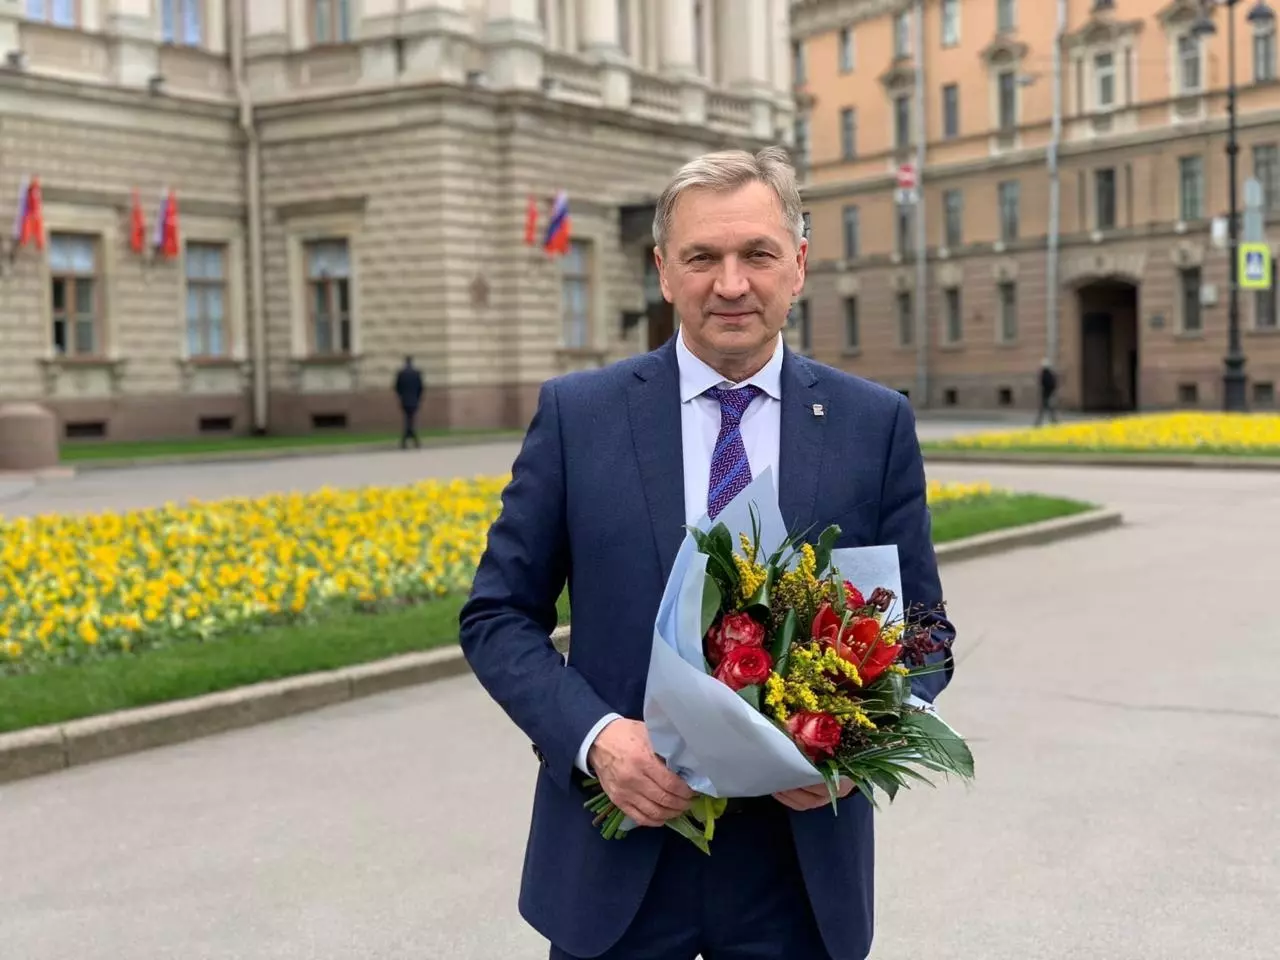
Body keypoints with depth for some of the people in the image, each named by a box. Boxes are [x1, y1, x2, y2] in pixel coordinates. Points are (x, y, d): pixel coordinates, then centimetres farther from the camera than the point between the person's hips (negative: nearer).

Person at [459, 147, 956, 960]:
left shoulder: (876, 425, 0)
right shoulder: (578, 413, -3)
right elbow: (497, 617, -1)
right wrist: (595, 735, -17)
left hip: (801, 863, 1)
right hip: (618, 860, 0)